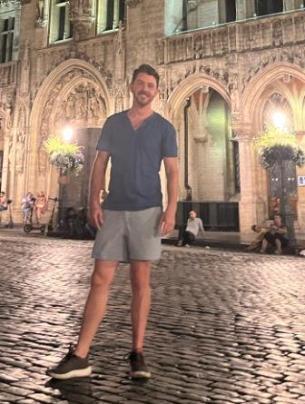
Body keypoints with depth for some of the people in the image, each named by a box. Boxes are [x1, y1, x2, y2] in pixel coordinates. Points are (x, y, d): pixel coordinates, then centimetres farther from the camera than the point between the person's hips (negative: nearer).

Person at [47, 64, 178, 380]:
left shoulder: (164, 127, 7)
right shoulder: (113, 123, 13)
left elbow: (172, 172, 1)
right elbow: (100, 164, 9)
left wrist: (171, 209, -12)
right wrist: (94, 201, -4)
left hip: (146, 211, -1)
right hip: (113, 211, 2)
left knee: (140, 282, 2)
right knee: (100, 279, -2)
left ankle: (137, 353, 10)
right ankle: (79, 356, 2)